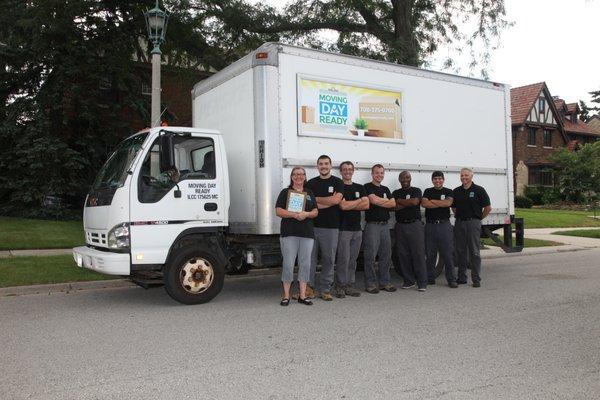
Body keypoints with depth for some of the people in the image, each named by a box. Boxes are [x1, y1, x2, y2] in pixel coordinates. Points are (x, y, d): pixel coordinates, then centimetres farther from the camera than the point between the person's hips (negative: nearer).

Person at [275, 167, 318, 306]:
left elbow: (315, 211, 13)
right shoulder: (285, 192, 6)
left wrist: (306, 214, -8)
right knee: (288, 264, -5)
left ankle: (302, 295, 11)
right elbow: (278, 211, -3)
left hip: (307, 233, 4)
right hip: (289, 233, -4)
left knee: (305, 264, 4)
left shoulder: (309, 193, 18)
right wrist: (295, 214, -17)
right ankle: (286, 296, 4)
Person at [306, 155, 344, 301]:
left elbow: (336, 200, -10)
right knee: (310, 257, 2)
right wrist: (329, 202, -6)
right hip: (312, 225, 1)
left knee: (328, 259, 2)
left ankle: (325, 289, 11)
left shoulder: (337, 182, 6)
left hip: (331, 226, -1)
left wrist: (316, 199, -2)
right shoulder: (311, 183, 11)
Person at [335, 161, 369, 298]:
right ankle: (340, 286, 4)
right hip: (343, 228, -5)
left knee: (353, 259, 8)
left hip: (357, 228, 5)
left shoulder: (360, 188, 15)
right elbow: (342, 205, -14)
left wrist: (349, 205, -6)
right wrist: (359, 201, -1)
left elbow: (366, 205, 3)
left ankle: (349, 285, 16)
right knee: (343, 258, -5)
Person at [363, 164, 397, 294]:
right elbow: (373, 200, -16)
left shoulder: (385, 189, 19)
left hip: (384, 225, 7)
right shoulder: (367, 187, 0)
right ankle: (370, 283, 3)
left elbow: (393, 204, 6)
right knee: (371, 256, -5)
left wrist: (379, 201, -7)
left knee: (386, 255, 8)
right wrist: (386, 201, 1)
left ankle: (384, 282, 18)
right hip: (372, 225, -6)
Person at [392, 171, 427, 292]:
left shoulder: (416, 190, 7)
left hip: (415, 224, -3)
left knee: (418, 253, -6)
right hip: (400, 226, 3)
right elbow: (394, 207, -1)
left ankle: (422, 283, -3)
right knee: (403, 254, 2)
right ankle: (409, 281, 13)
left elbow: (415, 201, -12)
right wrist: (408, 203, -8)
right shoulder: (395, 193, 15)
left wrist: (399, 201, -2)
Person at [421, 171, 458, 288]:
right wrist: (441, 203, -7)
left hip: (444, 225, -1)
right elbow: (424, 203, -7)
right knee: (430, 254, 6)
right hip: (430, 225, 2)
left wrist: (432, 200, -5)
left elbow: (448, 203, -12)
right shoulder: (428, 191, 12)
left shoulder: (448, 192, 9)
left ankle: (451, 279, 3)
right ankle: (430, 278, 15)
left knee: (447, 253, -2)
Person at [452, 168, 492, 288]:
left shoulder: (479, 190, -2)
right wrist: (458, 216, 13)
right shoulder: (456, 191, 12)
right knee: (460, 252, 8)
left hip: (473, 223, -5)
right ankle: (461, 278, 16)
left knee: (474, 252, -3)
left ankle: (476, 279, 3)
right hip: (459, 223, 5)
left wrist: (479, 218, 2)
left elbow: (488, 207, -1)